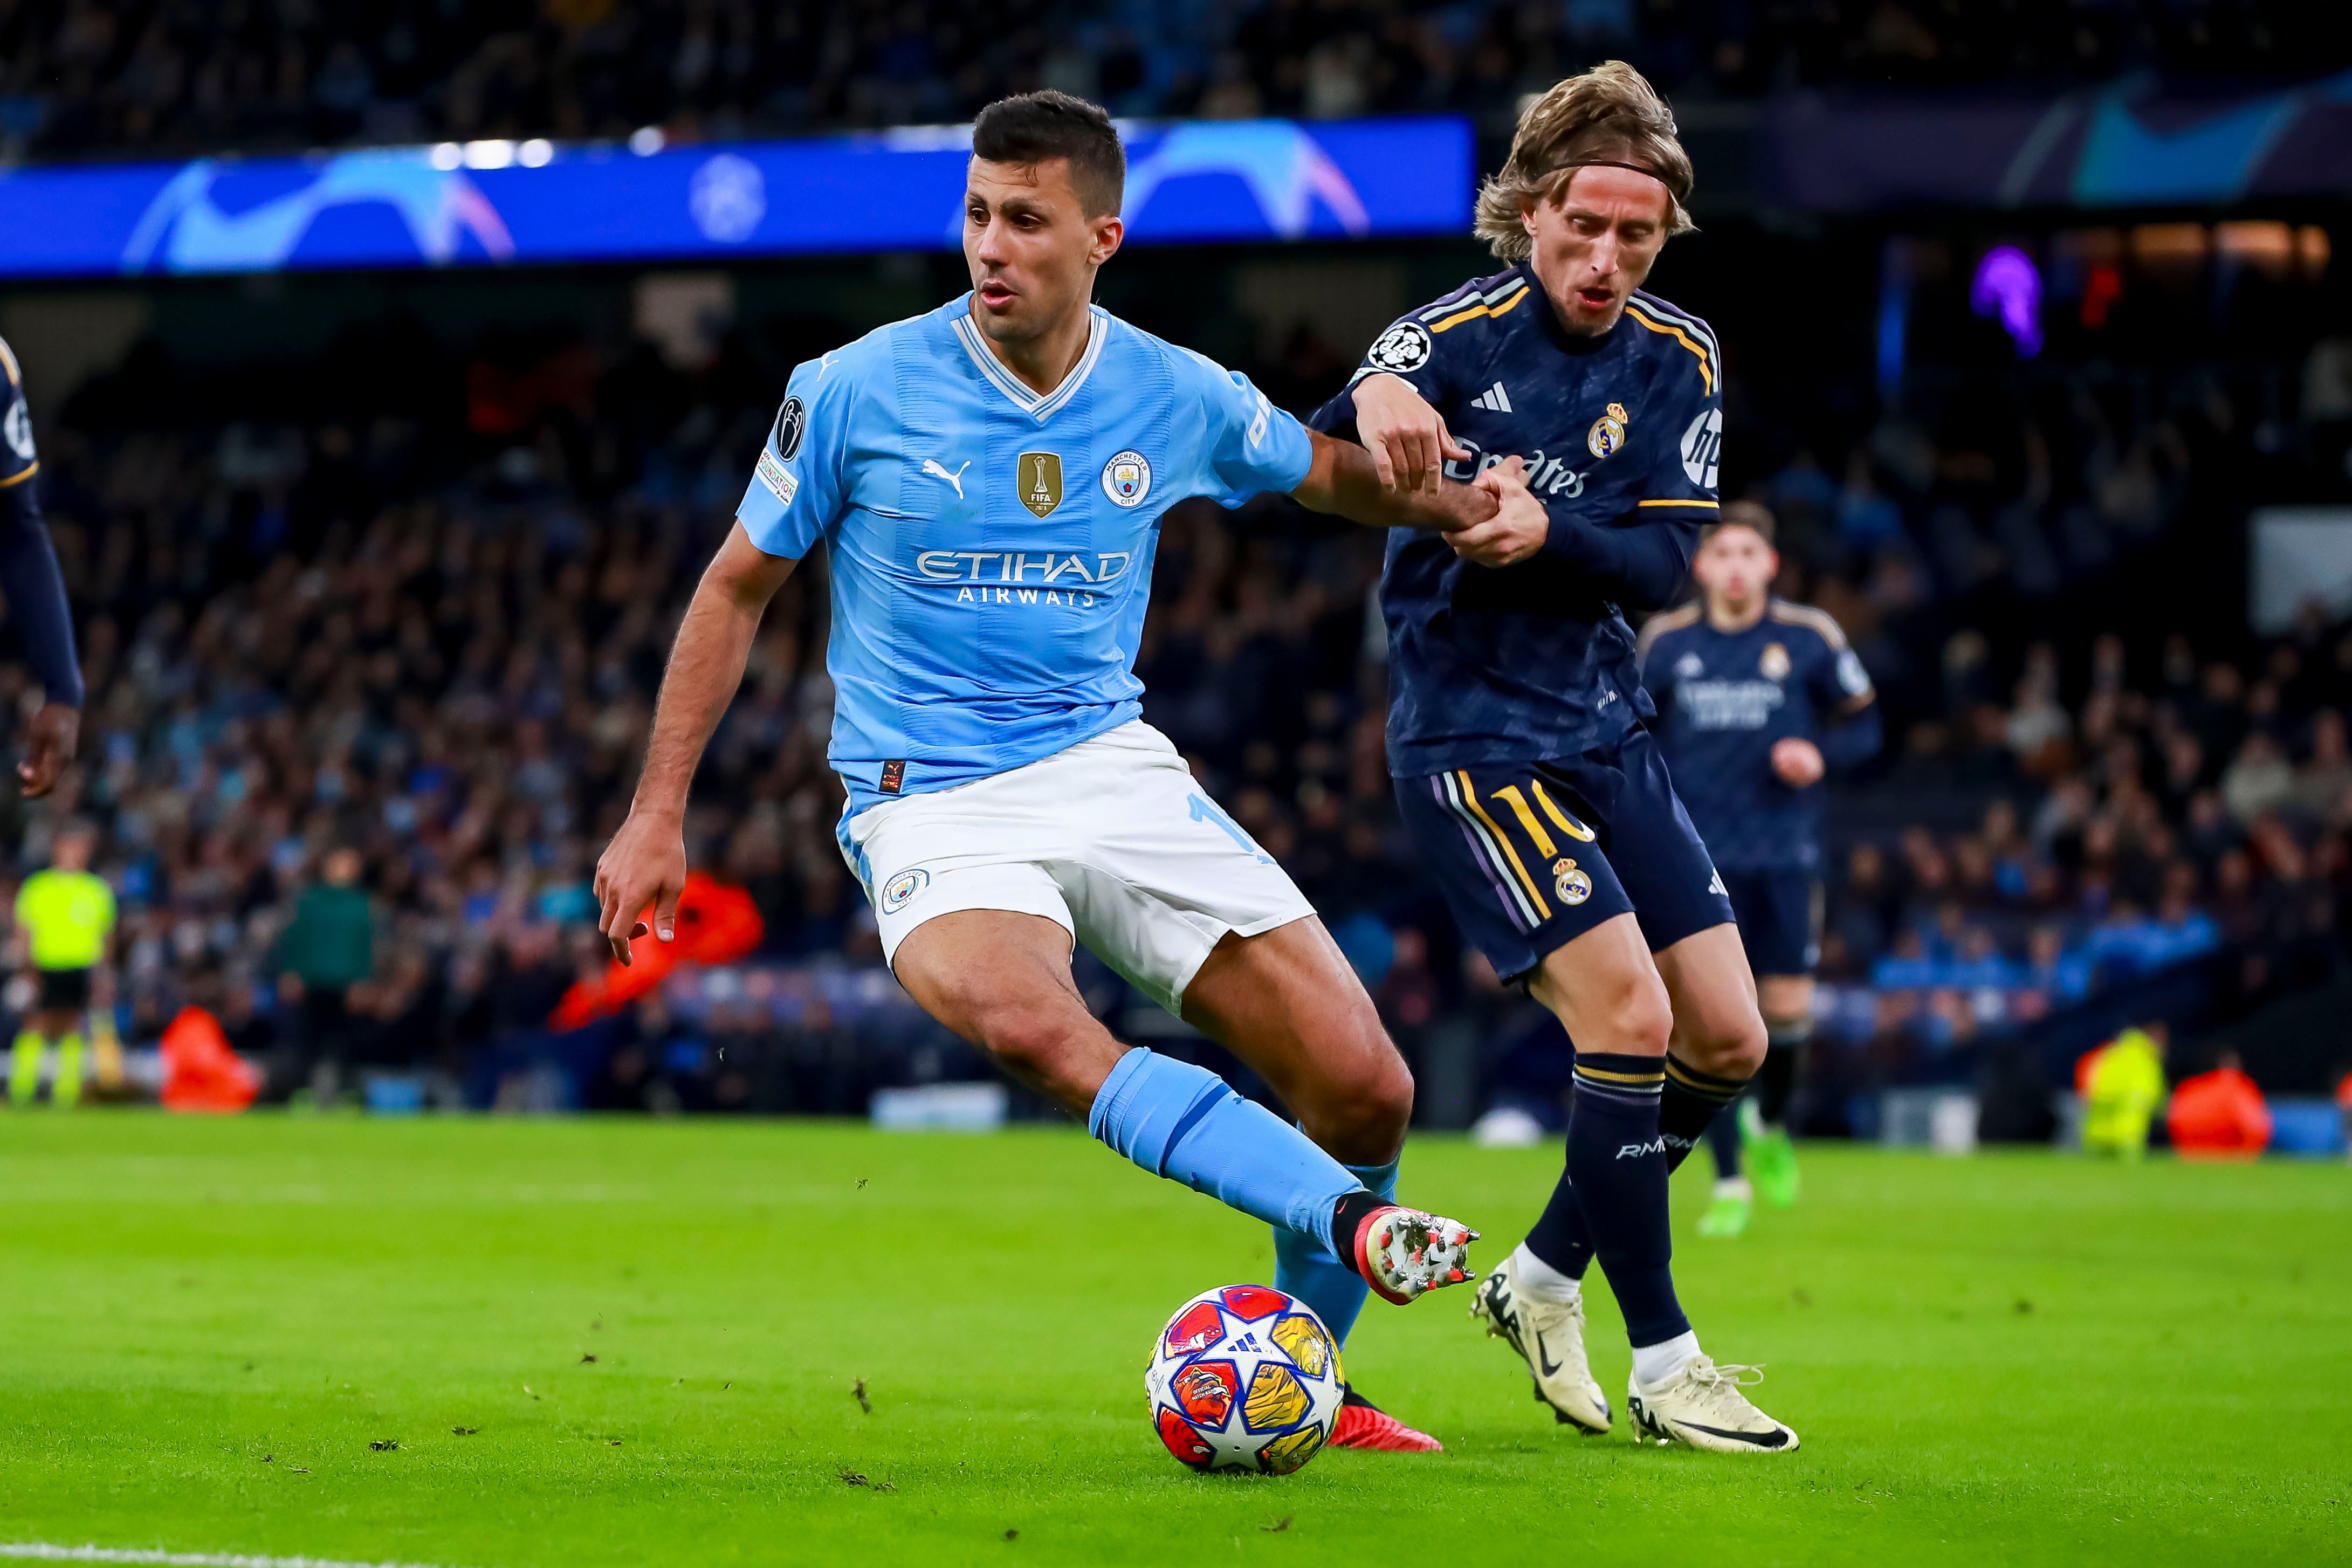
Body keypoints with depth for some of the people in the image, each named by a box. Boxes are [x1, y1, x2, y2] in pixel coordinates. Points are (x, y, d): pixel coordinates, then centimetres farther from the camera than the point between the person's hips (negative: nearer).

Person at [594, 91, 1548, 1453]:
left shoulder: (1180, 399, 1)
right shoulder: (858, 392, -6)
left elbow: (1330, 473, 21)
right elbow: (740, 589, 5)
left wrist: (1462, 503, 0)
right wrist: (658, 815, 4)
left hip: (1115, 767, 4)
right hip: (934, 806, -4)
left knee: (1365, 1090, -8)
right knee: (1028, 1022, -39)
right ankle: (1357, 1228, -44)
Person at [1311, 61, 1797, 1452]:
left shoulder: (1678, 358, 3)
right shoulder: (1461, 333, -12)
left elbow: (1664, 563, -6)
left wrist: (1545, 534, -26)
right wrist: (1371, 403, -51)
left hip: (1610, 734, 7)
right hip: (1473, 738, -6)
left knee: (1730, 1040, 3)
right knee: (1630, 1017, -17)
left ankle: (1546, 1282, 22)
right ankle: (1663, 1363, -6)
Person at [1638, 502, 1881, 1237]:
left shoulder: (1809, 639, -1)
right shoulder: (1666, 641, 3)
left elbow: (1864, 726, 5)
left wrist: (1820, 754, -14)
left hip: (1785, 855, 0)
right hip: (1700, 858, 0)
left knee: (1787, 1011, 0)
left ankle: (1770, 1124, 32)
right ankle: (1729, 1184, -1)